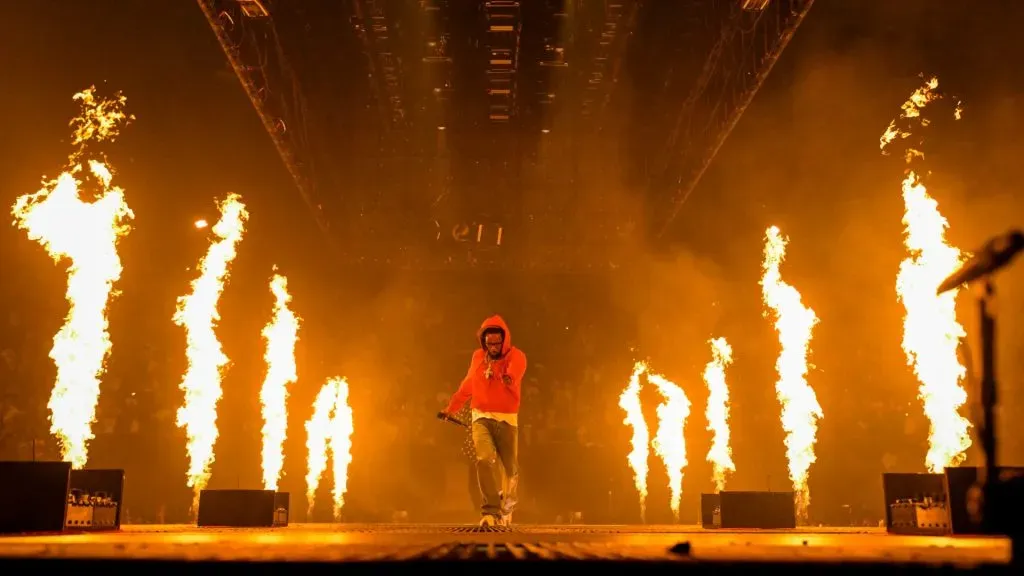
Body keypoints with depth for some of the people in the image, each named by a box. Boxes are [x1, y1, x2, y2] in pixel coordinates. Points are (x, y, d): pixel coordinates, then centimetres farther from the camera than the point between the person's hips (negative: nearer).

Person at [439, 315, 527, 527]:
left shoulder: (516, 356, -5)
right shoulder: (478, 357, 7)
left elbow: (514, 375, -29)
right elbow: (467, 386, 20)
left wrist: (509, 377, -53)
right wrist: (450, 408, 26)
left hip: (507, 419, -1)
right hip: (481, 417, 1)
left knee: (510, 468, 6)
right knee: (485, 459, -22)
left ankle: (507, 507, 34)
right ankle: (490, 511, -22)